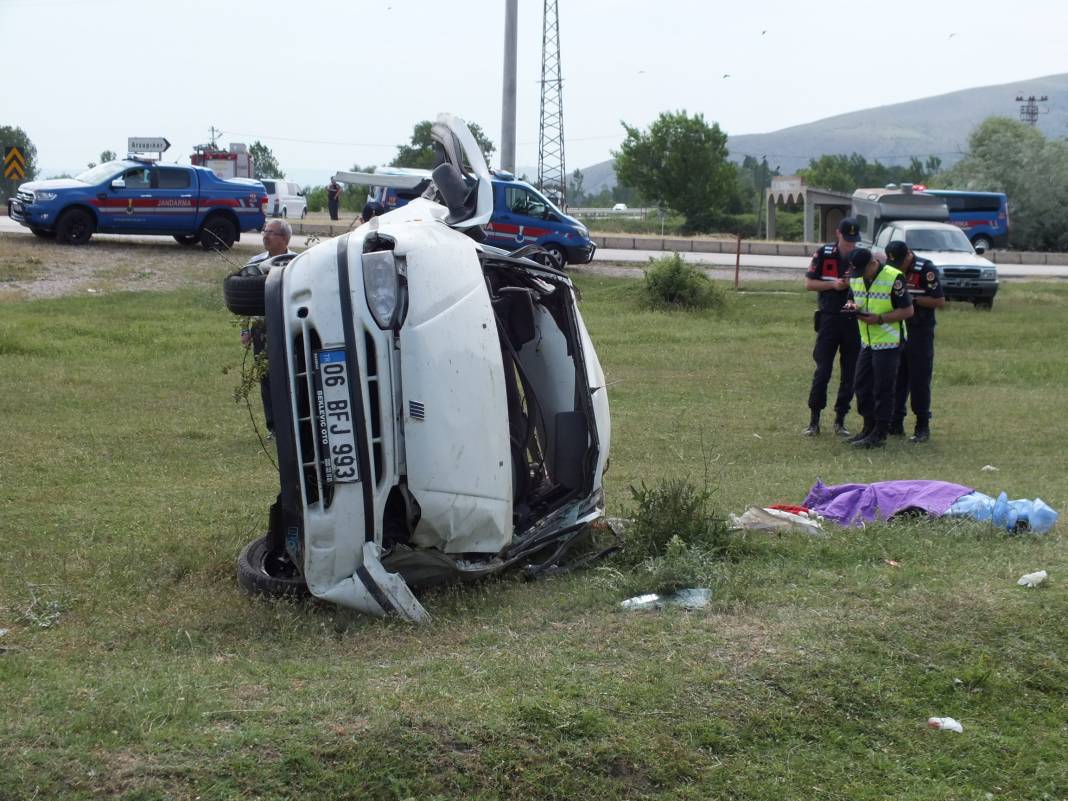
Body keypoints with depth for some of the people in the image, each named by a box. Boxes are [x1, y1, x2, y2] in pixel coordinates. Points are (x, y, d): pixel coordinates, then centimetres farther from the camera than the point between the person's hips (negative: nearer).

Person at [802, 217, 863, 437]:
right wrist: (833, 284, -13)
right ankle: (814, 420, 4)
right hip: (829, 319, -2)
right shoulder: (823, 254, 0)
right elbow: (809, 283, 2)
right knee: (822, 371, -4)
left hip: (854, 321, 2)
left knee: (850, 375, 4)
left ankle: (840, 420, 14)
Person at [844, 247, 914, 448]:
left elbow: (907, 310, -15)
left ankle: (879, 435, 4)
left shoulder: (893, 278, -17)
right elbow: (851, 298, 20)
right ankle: (869, 428, 23)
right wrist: (851, 306, -5)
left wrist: (879, 318, -22)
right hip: (867, 342, 7)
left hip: (888, 342, -7)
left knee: (883, 390, -3)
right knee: (862, 386, 11)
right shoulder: (855, 278, 5)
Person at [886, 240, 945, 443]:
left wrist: (912, 299, -19)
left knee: (919, 379, -2)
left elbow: (940, 302, -14)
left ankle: (923, 427, 6)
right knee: (895, 379, 7)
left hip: (920, 333, -6)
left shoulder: (926, 269, -13)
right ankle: (895, 424, 14)